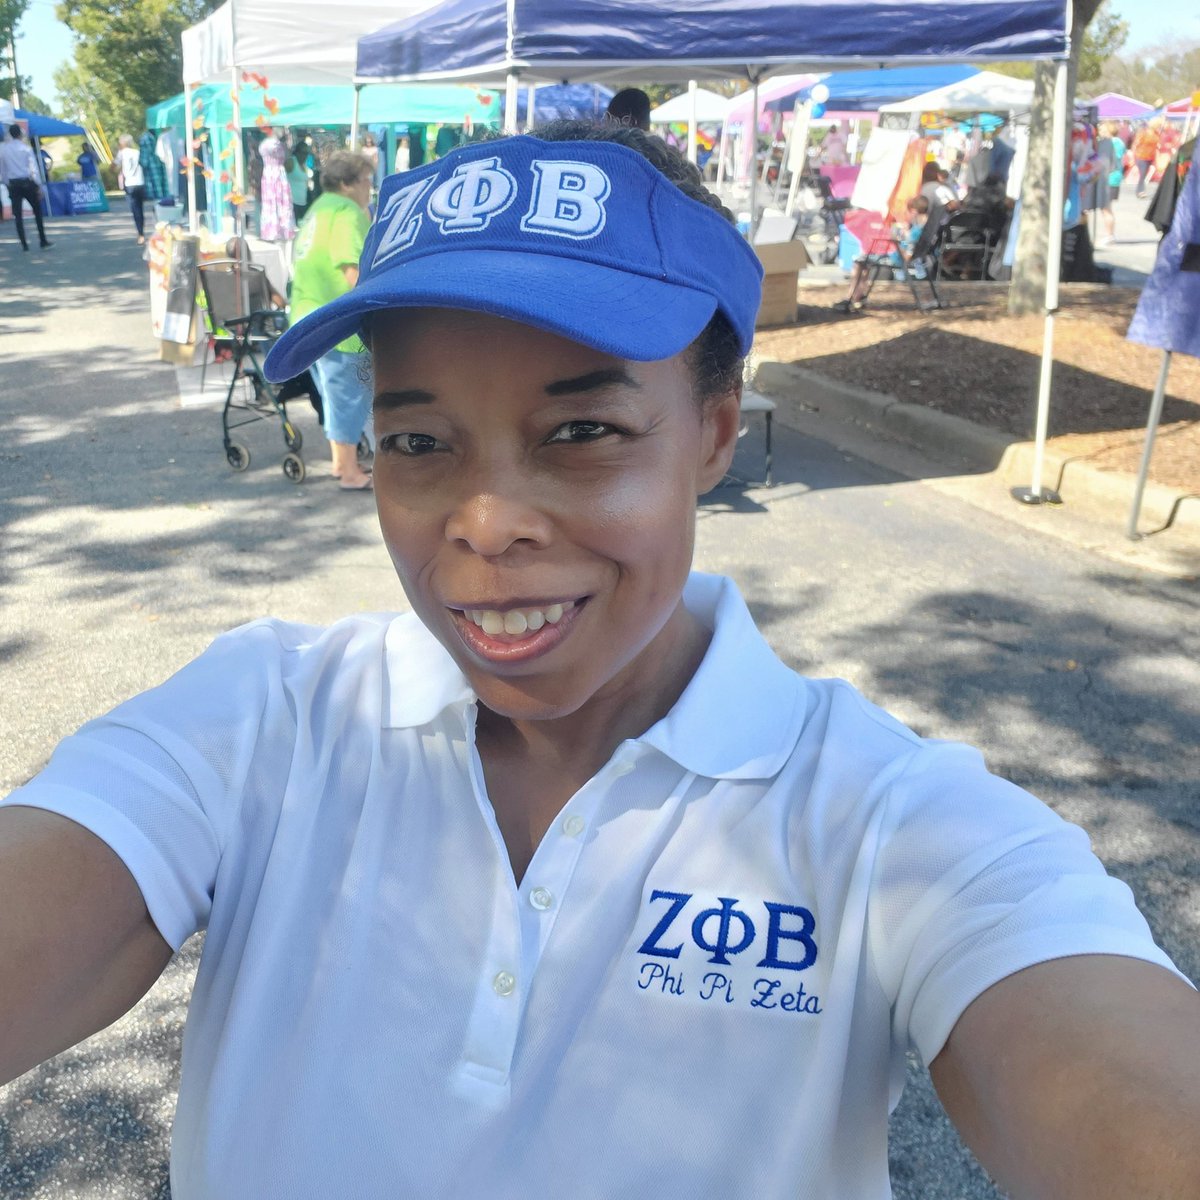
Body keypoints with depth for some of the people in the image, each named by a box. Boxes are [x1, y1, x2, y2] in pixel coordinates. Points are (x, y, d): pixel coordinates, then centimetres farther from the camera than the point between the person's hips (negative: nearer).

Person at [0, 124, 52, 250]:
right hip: (27, 182, -2)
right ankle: (43, 241, 5)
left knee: (17, 215, 4)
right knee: (37, 211, 9)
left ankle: (24, 244, -1)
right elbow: (33, 167, -7)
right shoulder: (25, 147, -2)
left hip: (13, 183, 2)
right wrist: (38, 185, -5)